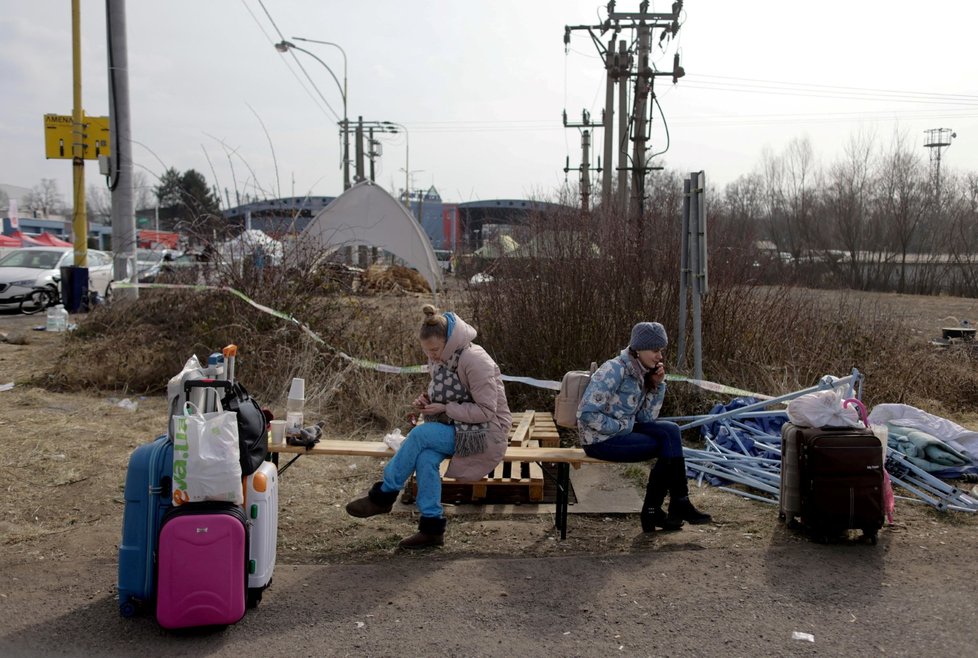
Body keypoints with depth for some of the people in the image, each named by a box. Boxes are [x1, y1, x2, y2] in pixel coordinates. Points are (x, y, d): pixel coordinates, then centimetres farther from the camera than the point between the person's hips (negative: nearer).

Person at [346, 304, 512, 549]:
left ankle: (383, 495, -10)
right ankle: (431, 528, -16)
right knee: (426, 456, -25)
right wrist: (427, 401, -4)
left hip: (487, 433, -7)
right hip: (458, 428, 7)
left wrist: (444, 409, -22)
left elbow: (486, 411, -20)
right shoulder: (440, 359, 4)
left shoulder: (475, 361, -21)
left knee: (420, 434, -26)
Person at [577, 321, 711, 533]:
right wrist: (621, 428, -17)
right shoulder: (615, 370, -19)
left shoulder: (641, 373, 8)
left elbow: (646, 418, 8)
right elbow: (587, 413, -24)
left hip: (621, 430, 8)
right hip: (600, 440, -8)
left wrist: (657, 386, -2)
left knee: (670, 430, -10)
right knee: (670, 446, -12)